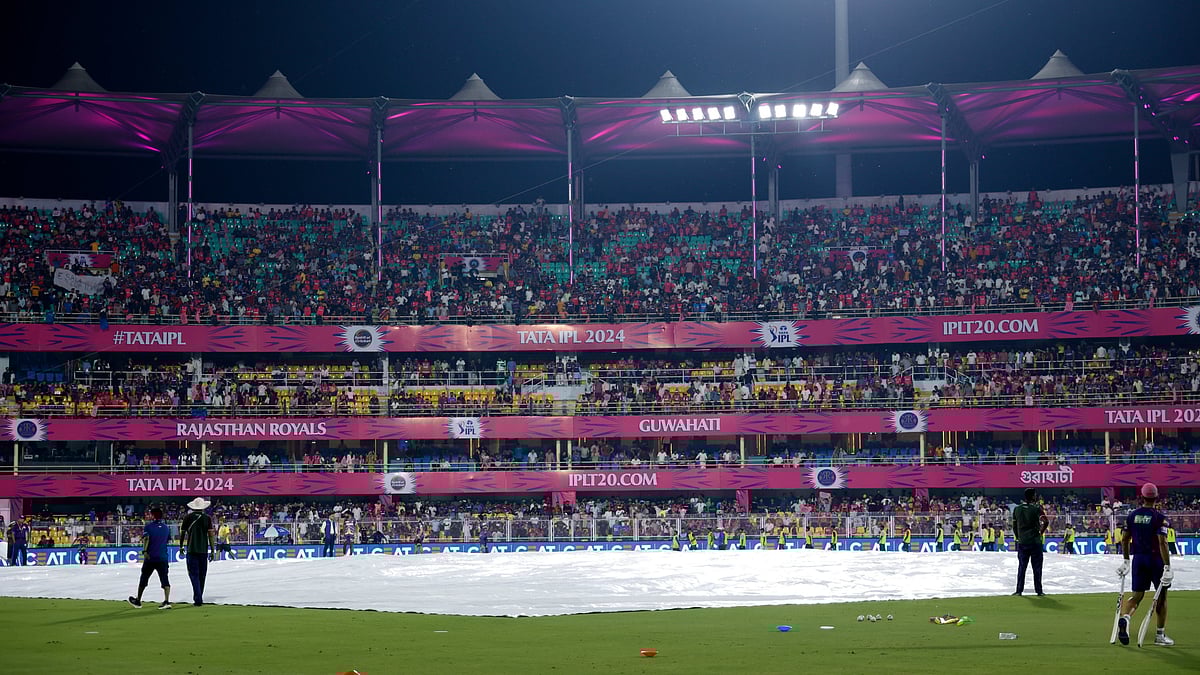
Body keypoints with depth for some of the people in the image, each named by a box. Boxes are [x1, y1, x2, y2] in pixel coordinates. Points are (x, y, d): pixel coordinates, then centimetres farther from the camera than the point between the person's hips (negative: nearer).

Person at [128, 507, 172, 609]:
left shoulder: (148, 526, -3)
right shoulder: (166, 527, 10)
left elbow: (146, 538, -19)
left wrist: (144, 551, -28)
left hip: (150, 558, -2)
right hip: (163, 558, 2)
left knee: (144, 579, 13)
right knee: (164, 579, -4)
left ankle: (138, 600, 26)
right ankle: (167, 601, -21)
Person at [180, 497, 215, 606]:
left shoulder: (188, 518, 0)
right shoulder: (207, 518, 1)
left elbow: (182, 533, 6)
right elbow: (210, 535, -2)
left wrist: (181, 546, 20)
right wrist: (212, 550, 2)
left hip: (191, 549, -1)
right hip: (204, 550, 1)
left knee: (194, 574, -2)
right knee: (202, 575, 12)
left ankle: (198, 600, -15)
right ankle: (198, 599, 21)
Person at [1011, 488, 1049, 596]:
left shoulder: (1017, 509, 5)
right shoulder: (1036, 508, -9)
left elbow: (1014, 526, 9)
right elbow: (1046, 521, -20)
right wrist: (1041, 532, -4)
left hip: (1022, 542, 4)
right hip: (1035, 542, -4)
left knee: (1021, 567, 10)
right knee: (1037, 567, 4)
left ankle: (1019, 590, 7)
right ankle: (1038, 591, 6)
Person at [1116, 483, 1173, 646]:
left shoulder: (1132, 515, 3)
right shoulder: (1159, 517, -12)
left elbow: (1125, 540, 8)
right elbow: (1162, 543, -19)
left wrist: (1126, 561, 19)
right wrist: (1167, 568, -20)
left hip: (1138, 558, 4)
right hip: (1156, 559, -4)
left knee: (1137, 595, 7)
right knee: (1162, 596, 11)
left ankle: (1124, 618, -24)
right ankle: (1160, 635, 14)